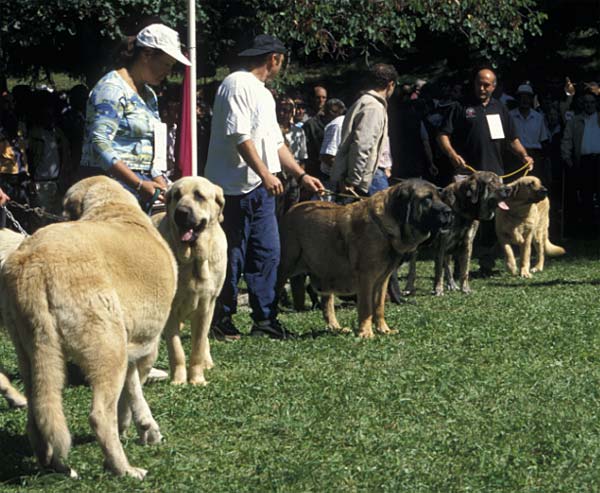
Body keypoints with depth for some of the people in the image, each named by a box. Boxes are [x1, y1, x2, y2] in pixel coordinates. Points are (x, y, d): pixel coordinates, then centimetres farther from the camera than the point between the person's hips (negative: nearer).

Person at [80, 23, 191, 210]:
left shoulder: (149, 95, 22)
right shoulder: (112, 89, -8)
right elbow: (99, 145, -19)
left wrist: (163, 188, 12)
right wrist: (139, 185, -23)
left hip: (142, 184, 9)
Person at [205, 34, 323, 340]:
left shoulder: (263, 94, 21)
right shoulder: (238, 84, -9)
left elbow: (276, 142, 24)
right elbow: (239, 135, -18)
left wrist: (301, 175, 18)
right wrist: (265, 173, -21)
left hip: (260, 188, 9)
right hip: (236, 186, -9)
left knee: (266, 253, 6)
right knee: (232, 255, -3)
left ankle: (264, 319, 9)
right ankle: (221, 320, 6)